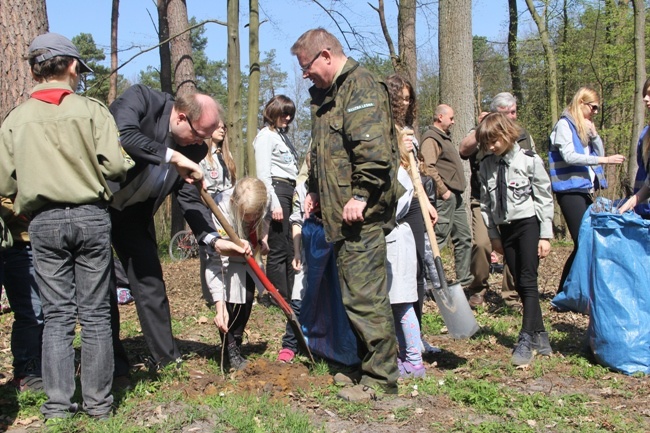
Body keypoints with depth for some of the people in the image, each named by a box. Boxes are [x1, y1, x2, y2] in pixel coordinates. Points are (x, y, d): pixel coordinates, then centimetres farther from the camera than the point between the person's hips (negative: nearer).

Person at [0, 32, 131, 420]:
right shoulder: (92, 110, -2)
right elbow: (115, 165, -10)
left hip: (44, 222, 2)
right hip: (91, 216, -1)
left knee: (58, 315, 8)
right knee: (95, 314, 5)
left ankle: (58, 403, 8)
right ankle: (98, 402, 10)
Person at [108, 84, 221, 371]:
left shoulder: (192, 149, -6)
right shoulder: (141, 99, -20)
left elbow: (190, 197, -4)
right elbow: (123, 135, -38)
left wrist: (212, 238, -17)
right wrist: (172, 156, -36)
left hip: (134, 213, 5)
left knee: (150, 280, 2)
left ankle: (167, 358, 13)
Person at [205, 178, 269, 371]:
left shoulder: (259, 202, -27)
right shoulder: (222, 212, -41)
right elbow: (216, 263, -41)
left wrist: (264, 239, -18)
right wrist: (219, 306, -44)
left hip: (248, 256, 5)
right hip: (225, 258, -5)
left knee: (247, 300, 5)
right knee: (231, 303, -18)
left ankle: (236, 346, 21)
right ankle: (231, 352, -5)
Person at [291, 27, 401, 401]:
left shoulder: (361, 86, -10)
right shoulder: (327, 94, 22)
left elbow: (373, 149, -22)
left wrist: (361, 195, -23)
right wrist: (316, 190, 24)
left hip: (362, 215, -10)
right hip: (340, 213, 10)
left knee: (364, 294, -7)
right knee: (357, 292, 15)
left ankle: (381, 377, 2)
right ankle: (366, 361, 27)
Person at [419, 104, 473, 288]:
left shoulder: (444, 137, 21)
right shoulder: (431, 138, -10)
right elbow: (428, 168, -23)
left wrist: (456, 191, 18)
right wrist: (443, 191, -20)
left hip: (455, 197, 11)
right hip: (444, 197, -11)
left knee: (464, 238, 13)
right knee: (438, 238, -9)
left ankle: (464, 279, 21)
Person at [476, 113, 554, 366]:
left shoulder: (529, 161, -7)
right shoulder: (486, 166, 4)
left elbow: (545, 198, -5)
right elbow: (485, 203, 10)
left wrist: (545, 236, -8)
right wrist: (493, 235, 9)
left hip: (529, 223, -5)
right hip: (505, 228, 5)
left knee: (528, 281, -10)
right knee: (520, 284, 7)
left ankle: (526, 340, -7)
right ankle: (539, 335, 18)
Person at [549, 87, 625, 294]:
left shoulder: (586, 126, 20)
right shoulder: (564, 125, -5)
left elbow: (599, 153, 16)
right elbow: (569, 156, -19)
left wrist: (593, 133, 1)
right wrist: (604, 160, -22)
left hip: (586, 190, 9)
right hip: (570, 190, -9)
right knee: (583, 242, -12)